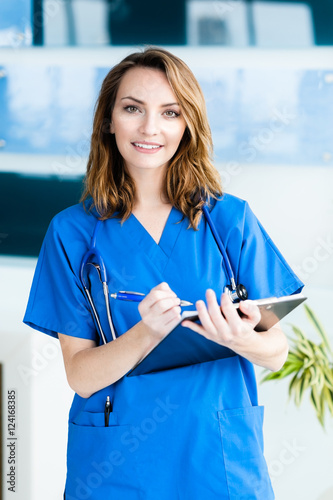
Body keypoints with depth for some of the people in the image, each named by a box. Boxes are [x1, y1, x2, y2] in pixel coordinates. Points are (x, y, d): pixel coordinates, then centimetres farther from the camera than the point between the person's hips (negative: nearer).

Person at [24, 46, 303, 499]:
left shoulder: (230, 220, -2)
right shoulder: (73, 232, -3)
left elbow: (277, 352, -1)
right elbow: (81, 376, -7)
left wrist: (238, 339, -23)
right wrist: (148, 332, -25)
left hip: (221, 460, 1)